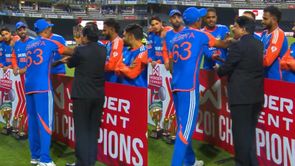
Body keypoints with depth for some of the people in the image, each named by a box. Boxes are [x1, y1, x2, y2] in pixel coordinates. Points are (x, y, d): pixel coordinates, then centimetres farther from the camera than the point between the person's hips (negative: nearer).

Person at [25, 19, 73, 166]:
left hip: (29, 86, 6)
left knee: (32, 122, 10)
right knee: (45, 122, -7)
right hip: (42, 86, -6)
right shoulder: (49, 43, 6)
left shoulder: (29, 45, 21)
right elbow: (71, 52, 15)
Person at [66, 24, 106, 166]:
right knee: (93, 129, 13)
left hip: (82, 94, -5)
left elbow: (70, 64, 4)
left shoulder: (80, 50, -12)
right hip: (99, 95, 5)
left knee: (81, 130, 2)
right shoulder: (103, 50, 3)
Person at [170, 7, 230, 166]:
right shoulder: (200, 35, 3)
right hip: (189, 86, -7)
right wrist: (230, 42, 39)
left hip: (175, 85, 7)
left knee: (183, 124, 15)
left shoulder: (177, 37, 17)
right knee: (186, 127, -8)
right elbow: (221, 44, 20)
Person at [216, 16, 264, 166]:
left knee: (241, 131, 1)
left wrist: (218, 71, 12)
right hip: (257, 94, 8)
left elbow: (227, 68, -10)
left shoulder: (237, 46, -14)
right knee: (250, 131, 17)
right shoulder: (260, 45, 10)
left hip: (241, 95, -8)